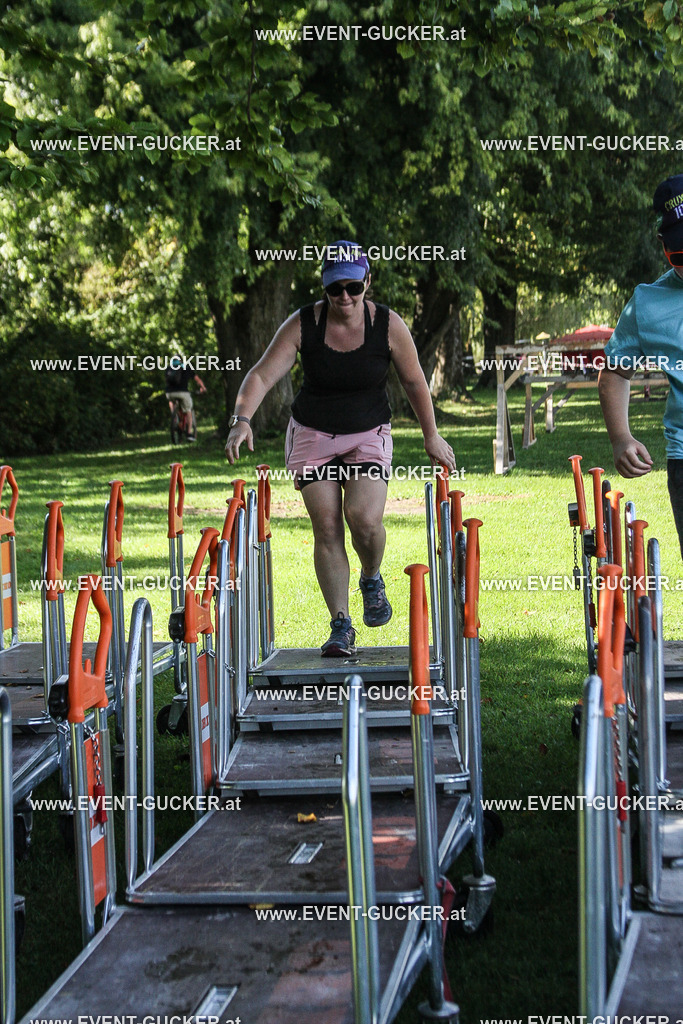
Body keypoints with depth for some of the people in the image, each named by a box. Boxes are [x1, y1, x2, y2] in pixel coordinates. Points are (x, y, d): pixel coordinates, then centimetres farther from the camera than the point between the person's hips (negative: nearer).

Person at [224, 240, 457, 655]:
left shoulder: (389, 325, -10)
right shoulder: (302, 325, -12)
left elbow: (414, 381, 3)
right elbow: (262, 375, -16)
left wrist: (432, 436, 9)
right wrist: (242, 420, -33)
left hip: (369, 435, -1)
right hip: (312, 435, 1)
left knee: (364, 518, -21)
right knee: (327, 528, -7)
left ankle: (372, 580, 12)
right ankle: (341, 626, 2)